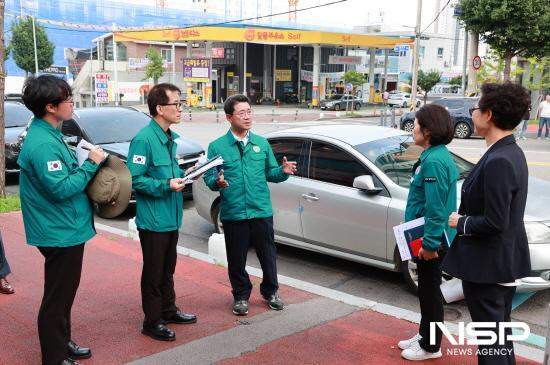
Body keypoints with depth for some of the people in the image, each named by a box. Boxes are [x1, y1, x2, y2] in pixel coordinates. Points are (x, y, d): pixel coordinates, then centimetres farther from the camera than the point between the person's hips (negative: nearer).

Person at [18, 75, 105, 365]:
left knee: (64, 293, 22)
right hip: (60, 232, -10)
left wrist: (87, 166, 5)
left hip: (64, 229, 10)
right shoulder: (43, 143, -24)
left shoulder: (48, 135, 9)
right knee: (57, 298, 3)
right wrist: (91, 164, -20)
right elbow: (60, 188, -27)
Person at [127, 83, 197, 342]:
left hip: (171, 217, 9)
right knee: (153, 271, 5)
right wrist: (166, 185, -27)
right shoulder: (144, 139, -20)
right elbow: (135, 179, -22)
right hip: (153, 219, -9)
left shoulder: (170, 138, 9)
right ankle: (152, 321, 18)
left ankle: (169, 310, 36)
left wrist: (183, 175, 2)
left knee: (168, 268, 21)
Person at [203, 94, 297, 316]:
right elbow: (209, 177, -2)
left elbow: (270, 172, 10)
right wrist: (217, 182, -25)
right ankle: (241, 296, 29)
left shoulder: (262, 143, 7)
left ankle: (270, 291, 33)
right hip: (233, 214, -2)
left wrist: (283, 171, -11)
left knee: (268, 255, 12)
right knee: (236, 259, 9)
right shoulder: (217, 147, -1)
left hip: (262, 212, 2)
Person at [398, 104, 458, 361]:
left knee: (430, 290, 4)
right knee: (426, 289, 20)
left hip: (431, 240, -10)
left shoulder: (434, 161, -23)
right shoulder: (434, 156, 9)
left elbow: (436, 208, -25)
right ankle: (424, 335, 34)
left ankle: (430, 346, 18)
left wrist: (430, 243, -22)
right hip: (426, 237, 10)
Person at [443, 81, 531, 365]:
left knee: (490, 341, 5)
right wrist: (465, 217, 9)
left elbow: (494, 223, -27)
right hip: (506, 262, 10)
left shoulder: (498, 161, -26)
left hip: (487, 265, -10)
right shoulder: (511, 153, 5)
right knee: (501, 333, 23)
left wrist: (461, 222, -12)